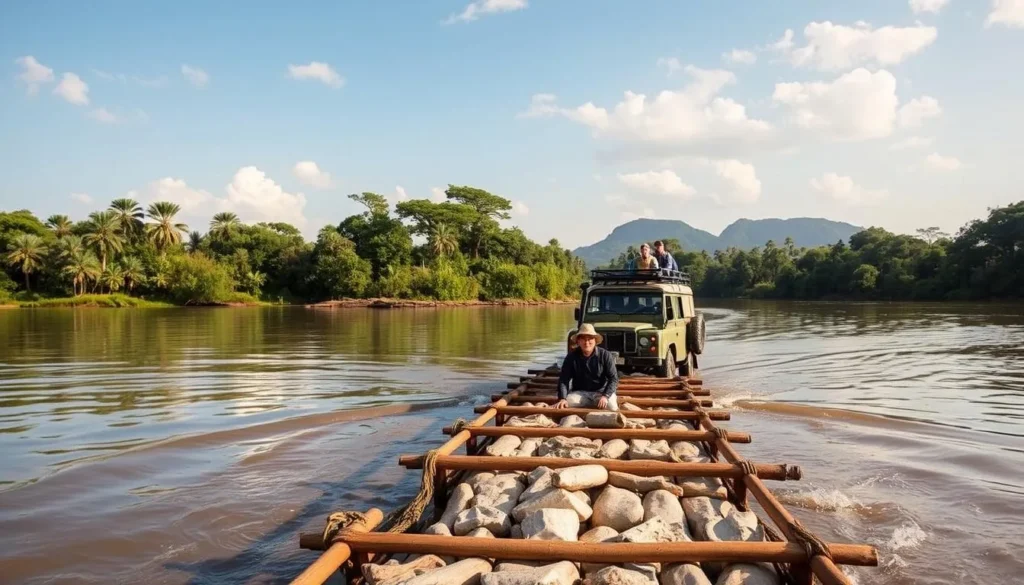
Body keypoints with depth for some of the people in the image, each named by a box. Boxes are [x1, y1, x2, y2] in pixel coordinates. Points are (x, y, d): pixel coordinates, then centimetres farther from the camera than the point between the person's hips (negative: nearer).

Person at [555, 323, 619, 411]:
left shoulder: (605, 355, -10)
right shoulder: (571, 357, -7)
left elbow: (613, 378, -10)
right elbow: (564, 379, -8)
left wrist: (605, 396, -26)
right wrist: (562, 398, -25)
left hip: (601, 392, -1)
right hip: (580, 392, 1)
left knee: (611, 407, -30)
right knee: (565, 404, -26)